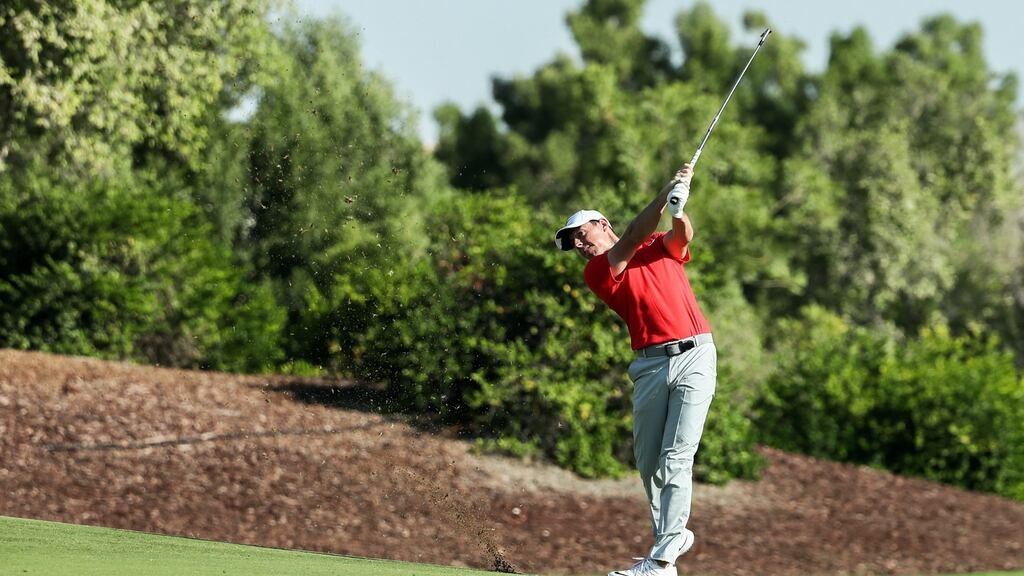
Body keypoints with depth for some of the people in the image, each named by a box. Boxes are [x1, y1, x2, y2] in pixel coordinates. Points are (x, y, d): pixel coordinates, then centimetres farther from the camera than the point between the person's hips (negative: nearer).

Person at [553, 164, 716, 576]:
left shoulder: (661, 247, 15)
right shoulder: (597, 273, 7)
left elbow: (682, 237, -7)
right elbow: (630, 244, -9)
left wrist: (678, 209, -29)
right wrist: (665, 194, -19)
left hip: (694, 356, -2)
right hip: (651, 365, 2)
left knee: (675, 458, -11)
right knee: (647, 460, 2)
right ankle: (673, 535, 23)